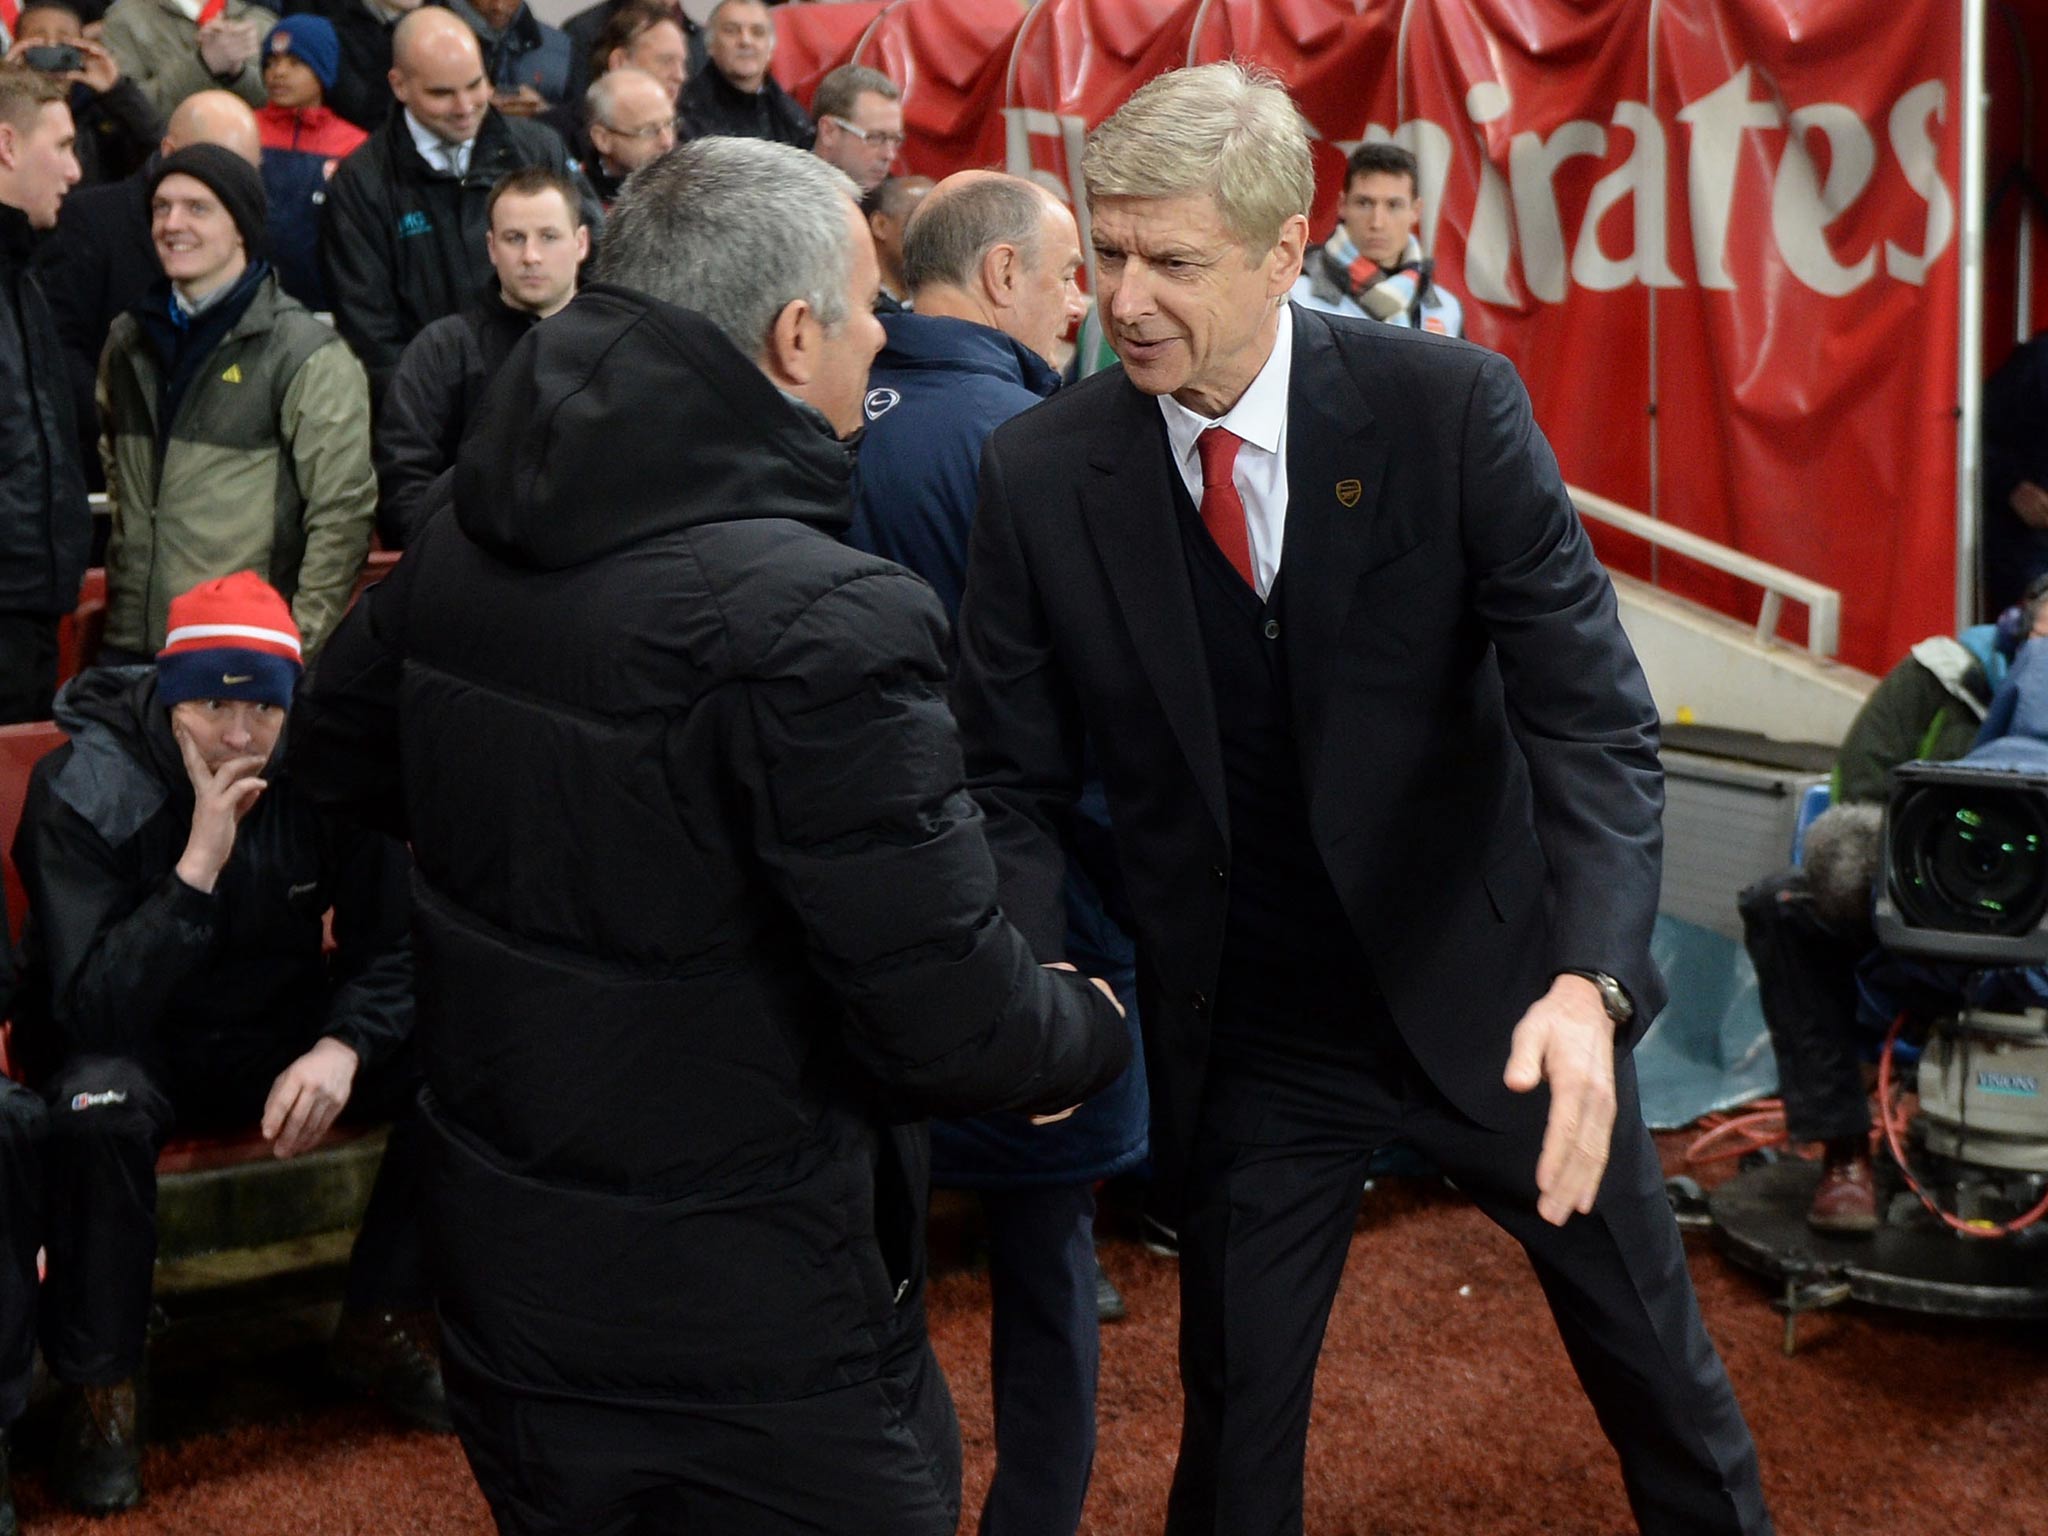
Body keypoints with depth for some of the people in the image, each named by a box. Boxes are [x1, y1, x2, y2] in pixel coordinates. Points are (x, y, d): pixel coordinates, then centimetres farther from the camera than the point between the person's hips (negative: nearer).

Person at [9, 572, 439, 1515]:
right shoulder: (85, 789, -22)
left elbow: (388, 946, -5)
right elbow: (94, 1013, -29)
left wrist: (342, 1047, -26)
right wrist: (200, 863, -38)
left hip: (280, 1028, 4)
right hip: (131, 1045, -3)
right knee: (99, 1106, -37)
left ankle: (381, 1326, 2)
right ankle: (98, 1388, -14)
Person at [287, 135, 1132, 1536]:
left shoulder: (459, 547, -2)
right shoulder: (819, 622, -27)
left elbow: (338, 747, 17)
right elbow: (952, 1022, -25)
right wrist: (1096, 1027, -5)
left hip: (500, 1269, 8)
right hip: (754, 1341, -7)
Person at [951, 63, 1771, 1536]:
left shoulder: (1452, 408, -15)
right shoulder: (1042, 471, -10)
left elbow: (1595, 717, -18)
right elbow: (1017, 781, -5)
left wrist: (1589, 981, -33)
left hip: (1496, 999, 0)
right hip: (1246, 1048, 1)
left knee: (1659, 1363, 18)